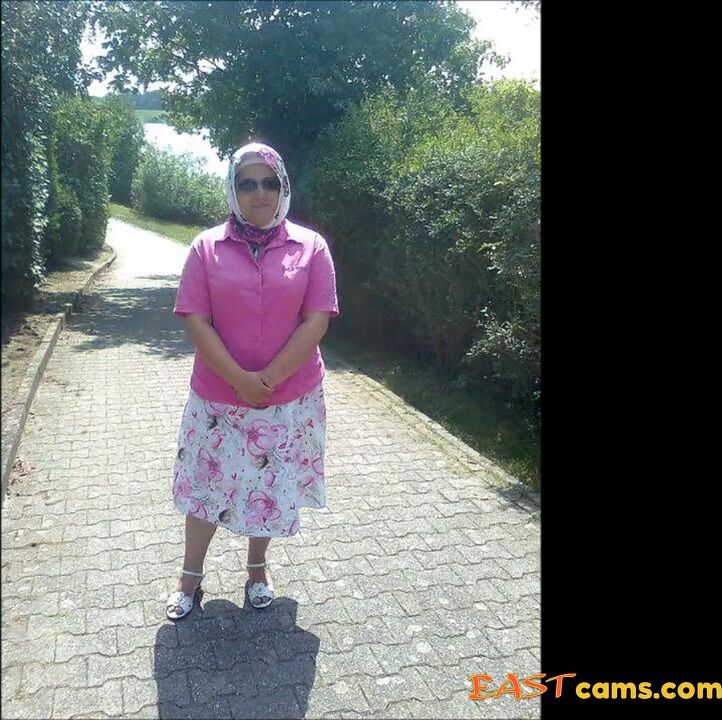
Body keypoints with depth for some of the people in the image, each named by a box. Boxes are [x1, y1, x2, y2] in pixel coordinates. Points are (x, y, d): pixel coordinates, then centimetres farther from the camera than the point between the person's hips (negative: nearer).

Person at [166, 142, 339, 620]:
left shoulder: (310, 246, -4)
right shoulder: (208, 247, -3)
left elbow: (316, 321, -9)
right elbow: (196, 321, -8)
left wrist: (269, 377, -16)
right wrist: (239, 378, -17)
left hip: (290, 398, 0)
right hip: (217, 397, 1)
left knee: (272, 484, 14)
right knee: (207, 484, 14)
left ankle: (258, 566, 39)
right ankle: (191, 574, 35)